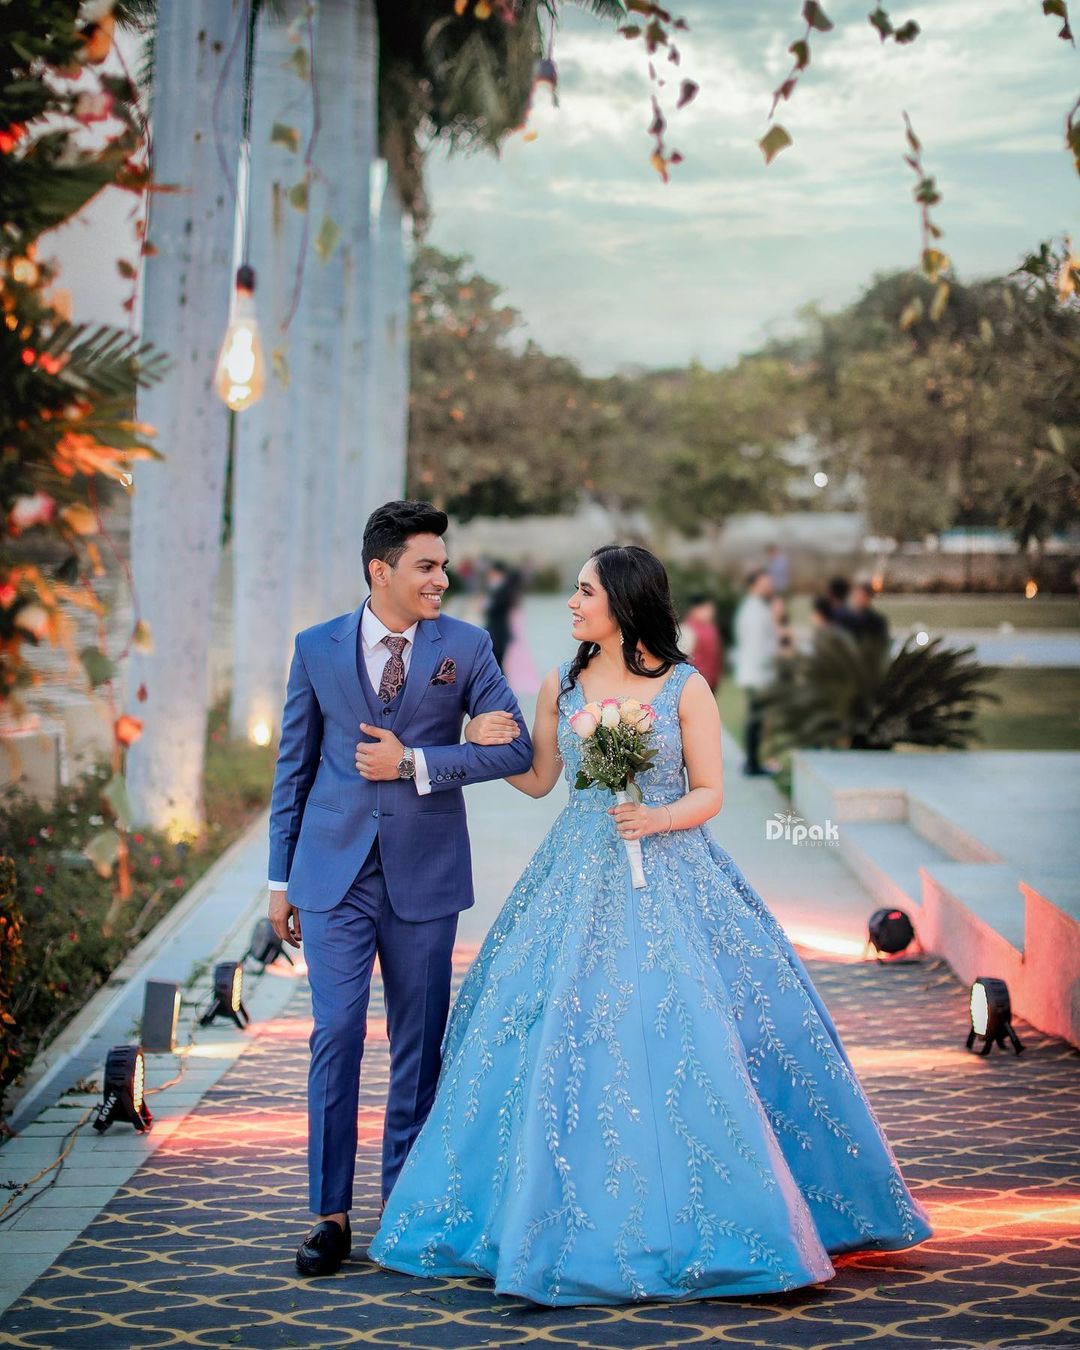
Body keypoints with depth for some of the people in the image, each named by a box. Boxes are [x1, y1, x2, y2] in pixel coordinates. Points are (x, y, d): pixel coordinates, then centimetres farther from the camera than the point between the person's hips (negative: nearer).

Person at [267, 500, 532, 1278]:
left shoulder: (466, 646, 1)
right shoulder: (317, 649, 3)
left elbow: (515, 749, -5)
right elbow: (294, 766, 8)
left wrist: (413, 762, -14)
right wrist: (282, 877, 6)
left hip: (425, 875, 0)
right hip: (334, 873, 0)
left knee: (419, 1044, 8)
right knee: (336, 1036, -4)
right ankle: (331, 1215, 5)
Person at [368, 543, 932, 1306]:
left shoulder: (685, 687, -3)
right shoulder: (562, 686, 8)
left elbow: (710, 794, -1)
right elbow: (539, 780, 14)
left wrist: (660, 818, -19)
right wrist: (489, 745, -1)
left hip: (668, 882, -3)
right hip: (580, 883, 3)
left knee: (685, 1042, -7)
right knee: (566, 1040, -2)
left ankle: (697, 1222, 8)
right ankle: (585, 1224, 11)